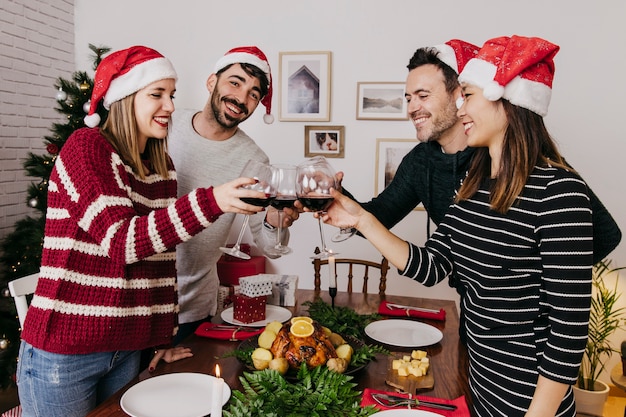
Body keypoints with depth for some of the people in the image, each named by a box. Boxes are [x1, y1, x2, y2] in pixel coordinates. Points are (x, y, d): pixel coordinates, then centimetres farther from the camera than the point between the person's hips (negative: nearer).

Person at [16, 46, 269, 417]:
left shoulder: (162, 166, 6)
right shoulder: (86, 147, -13)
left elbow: (164, 257, 7)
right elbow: (121, 240, -25)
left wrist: (164, 338, 5)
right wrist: (210, 202, -35)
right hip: (63, 353, -5)